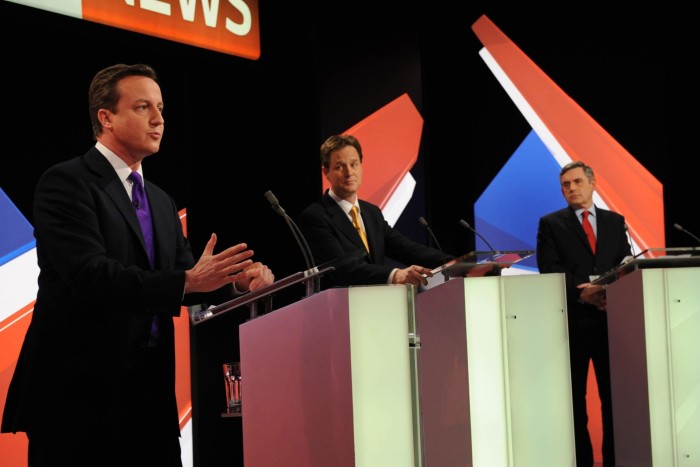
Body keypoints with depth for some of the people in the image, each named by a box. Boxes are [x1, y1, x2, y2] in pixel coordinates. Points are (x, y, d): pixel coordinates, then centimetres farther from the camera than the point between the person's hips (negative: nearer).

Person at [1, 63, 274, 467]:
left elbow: (186, 274, 10)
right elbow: (91, 275, -21)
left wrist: (236, 281, -11)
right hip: (80, 392, -7)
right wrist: (187, 281, -28)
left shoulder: (161, 201, 17)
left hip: (151, 393, 7)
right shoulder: (66, 183, -9)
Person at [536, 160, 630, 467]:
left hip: (610, 317, 2)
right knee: (574, 397, 2)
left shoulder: (615, 221, 14)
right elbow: (550, 269, -5)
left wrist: (608, 290, -14)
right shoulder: (551, 224, 6)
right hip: (572, 319, -2)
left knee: (614, 394, 2)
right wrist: (581, 292, -18)